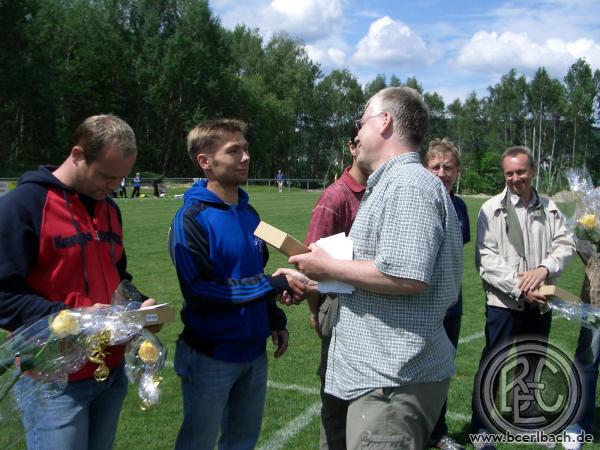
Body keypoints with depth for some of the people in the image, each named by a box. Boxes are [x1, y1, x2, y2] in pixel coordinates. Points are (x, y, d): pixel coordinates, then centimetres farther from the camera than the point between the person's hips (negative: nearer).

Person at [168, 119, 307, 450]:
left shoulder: (249, 213, 6)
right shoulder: (192, 218, -16)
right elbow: (199, 292, -23)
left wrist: (275, 320, 8)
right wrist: (274, 284, -25)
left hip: (253, 351, 7)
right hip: (210, 357, -6)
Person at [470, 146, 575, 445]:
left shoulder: (549, 208, 7)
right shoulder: (492, 210, -7)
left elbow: (565, 244, 3)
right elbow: (486, 258, -13)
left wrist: (543, 269, -16)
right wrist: (519, 288, -19)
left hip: (539, 302, 5)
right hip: (504, 303, -4)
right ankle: (481, 428, 14)